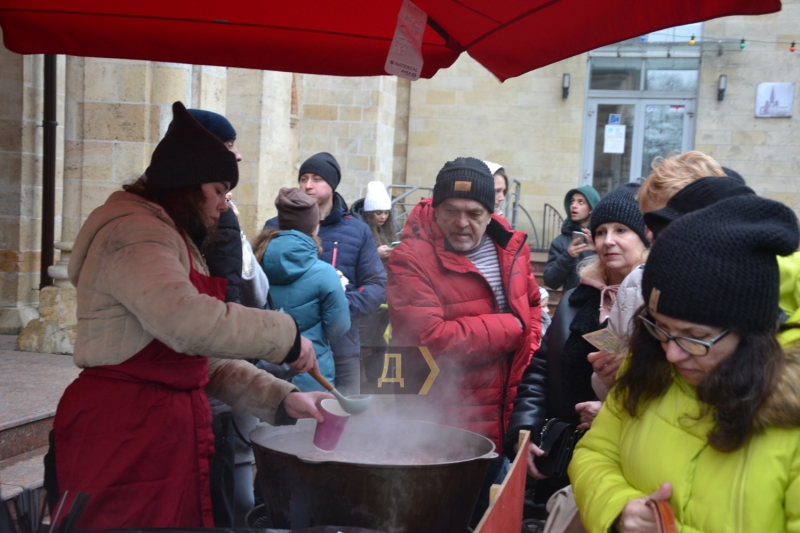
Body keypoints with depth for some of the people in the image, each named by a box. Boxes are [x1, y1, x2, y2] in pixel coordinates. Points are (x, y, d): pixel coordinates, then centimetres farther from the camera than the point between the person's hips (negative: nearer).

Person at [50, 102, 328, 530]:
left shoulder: (177, 244, 21)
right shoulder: (134, 235, -11)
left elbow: (209, 361, 17)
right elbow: (188, 321, -30)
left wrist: (280, 399, 6)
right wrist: (285, 335, -19)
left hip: (171, 426, 10)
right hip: (122, 428, -10)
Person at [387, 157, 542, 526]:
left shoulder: (511, 249, 4)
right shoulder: (411, 260, -17)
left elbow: (531, 309, 21)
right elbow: (430, 339, -27)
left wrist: (528, 368, 3)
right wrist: (509, 328, -16)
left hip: (501, 426, 7)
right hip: (439, 431, -6)